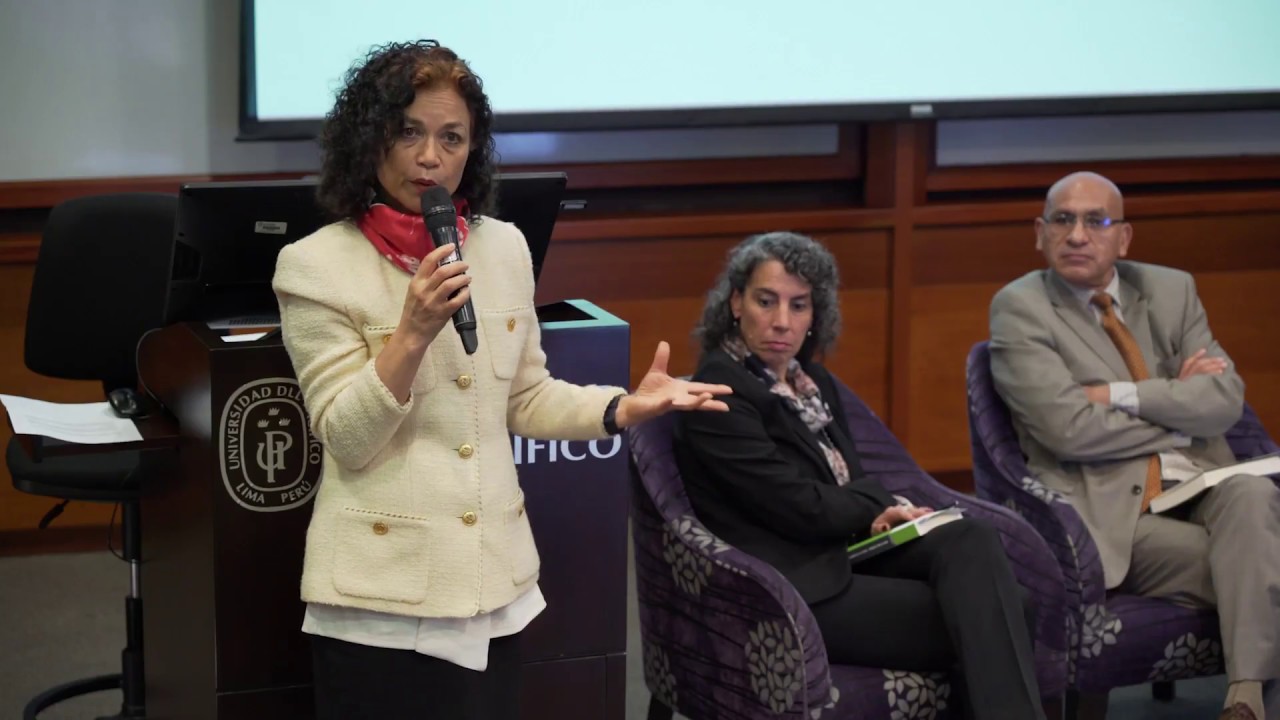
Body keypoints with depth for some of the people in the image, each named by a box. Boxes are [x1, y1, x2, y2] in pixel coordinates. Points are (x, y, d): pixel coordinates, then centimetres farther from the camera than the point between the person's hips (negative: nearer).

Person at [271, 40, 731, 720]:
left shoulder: (504, 247, 6)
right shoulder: (318, 265, -9)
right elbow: (346, 439, -13)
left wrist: (626, 407, -1)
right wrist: (413, 334, -25)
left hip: (495, 580, 5)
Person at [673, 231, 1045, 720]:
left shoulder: (814, 384, 17)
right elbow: (798, 509, -15)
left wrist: (875, 514, -8)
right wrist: (875, 509, 2)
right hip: (792, 593, -8)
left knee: (971, 541, -21)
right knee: (970, 622, -22)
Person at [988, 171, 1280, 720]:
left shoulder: (1171, 290, 13)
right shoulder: (1019, 309, -1)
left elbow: (1225, 400, 0)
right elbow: (1069, 428, -13)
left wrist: (1122, 396, -11)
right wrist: (1179, 410, -4)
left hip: (1204, 488, 4)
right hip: (1112, 510, -4)